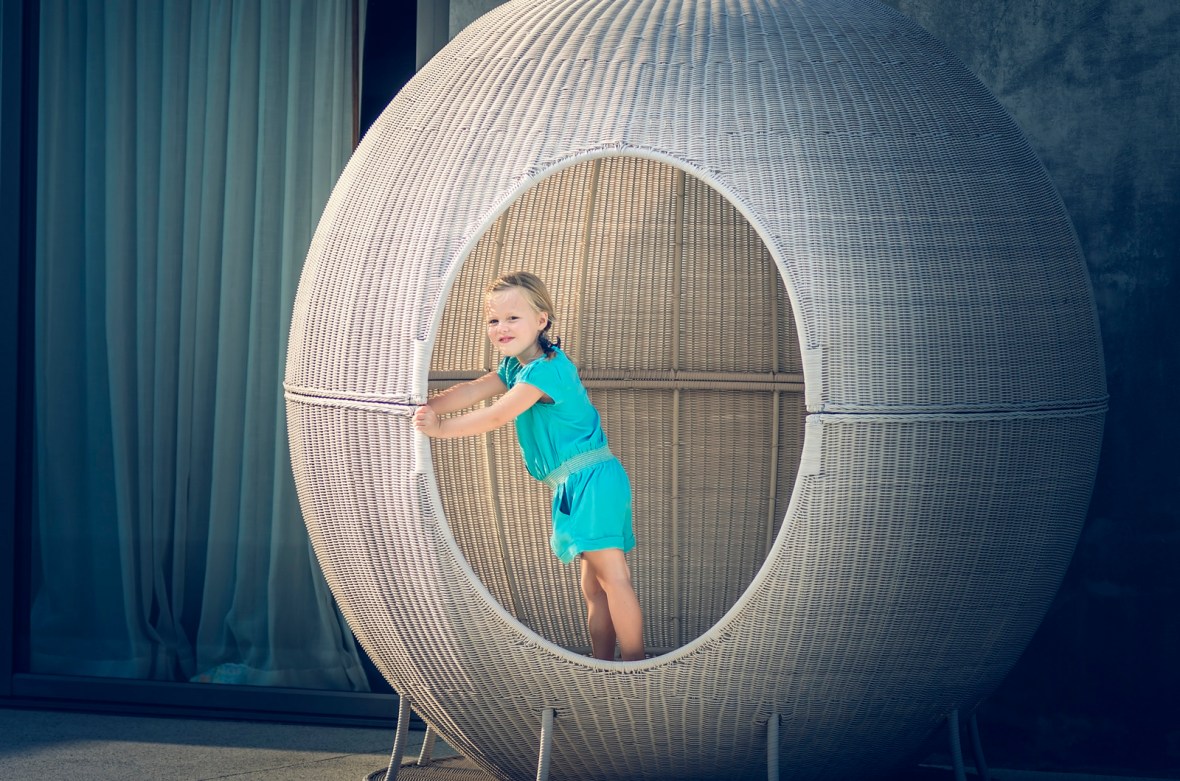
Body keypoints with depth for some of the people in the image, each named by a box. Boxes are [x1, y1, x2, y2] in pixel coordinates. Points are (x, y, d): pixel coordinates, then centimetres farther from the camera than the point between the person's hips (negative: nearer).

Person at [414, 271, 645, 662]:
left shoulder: (543, 370, -17)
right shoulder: (515, 367, 15)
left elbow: (497, 416, -20)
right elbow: (472, 390, 6)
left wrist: (440, 428, -12)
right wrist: (429, 407, -11)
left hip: (591, 478, -11)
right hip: (575, 485, 11)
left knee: (611, 575, -13)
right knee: (594, 585, 12)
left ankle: (635, 667, -15)